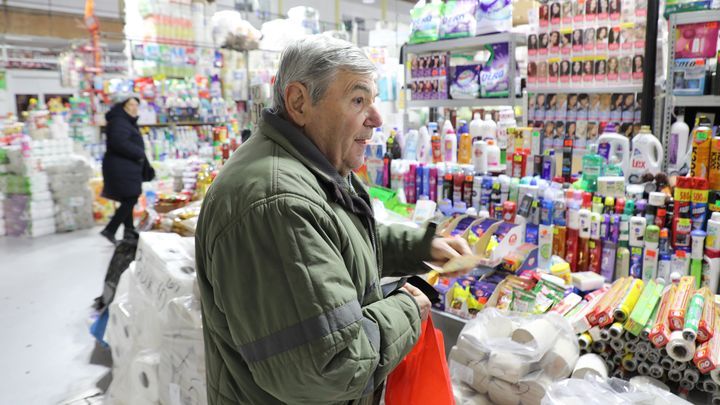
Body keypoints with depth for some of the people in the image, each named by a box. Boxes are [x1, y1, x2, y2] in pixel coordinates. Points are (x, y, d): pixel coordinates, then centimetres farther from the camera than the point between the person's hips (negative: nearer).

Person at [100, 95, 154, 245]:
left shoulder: (129, 123, 21)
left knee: (128, 201, 14)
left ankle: (129, 232, 23)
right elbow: (119, 143, -27)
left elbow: (136, 147, 23)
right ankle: (109, 230, -4)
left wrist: (147, 168, 22)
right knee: (129, 200, -10)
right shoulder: (118, 122, -12)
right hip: (120, 169, -10)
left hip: (128, 169, 10)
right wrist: (139, 154, -16)